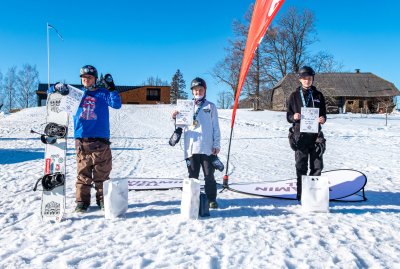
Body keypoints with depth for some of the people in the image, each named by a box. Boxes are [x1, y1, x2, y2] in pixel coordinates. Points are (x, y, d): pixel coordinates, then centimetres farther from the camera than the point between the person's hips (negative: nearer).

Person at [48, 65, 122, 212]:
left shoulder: (103, 93, 8)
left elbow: (116, 104, -7)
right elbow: (51, 93, 17)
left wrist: (111, 88, -15)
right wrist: (58, 87, -4)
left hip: (100, 140, -1)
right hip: (81, 140, 2)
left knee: (102, 173, 2)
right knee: (83, 173, 3)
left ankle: (103, 200, 13)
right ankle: (82, 201, 11)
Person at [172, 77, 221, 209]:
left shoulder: (210, 106, 7)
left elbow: (215, 127, 6)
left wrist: (217, 144, -1)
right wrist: (175, 118, -11)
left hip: (208, 148, -1)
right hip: (191, 147, 2)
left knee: (209, 175, 3)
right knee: (193, 175, 8)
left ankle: (211, 199, 13)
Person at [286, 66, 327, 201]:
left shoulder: (318, 95, 10)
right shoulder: (294, 96, 6)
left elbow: (324, 113, 14)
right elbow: (288, 116, 6)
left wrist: (323, 119, -8)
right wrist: (294, 117, -16)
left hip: (315, 135, 2)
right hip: (300, 134, -2)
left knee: (317, 165, 4)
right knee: (301, 166, 3)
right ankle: (301, 194, 10)